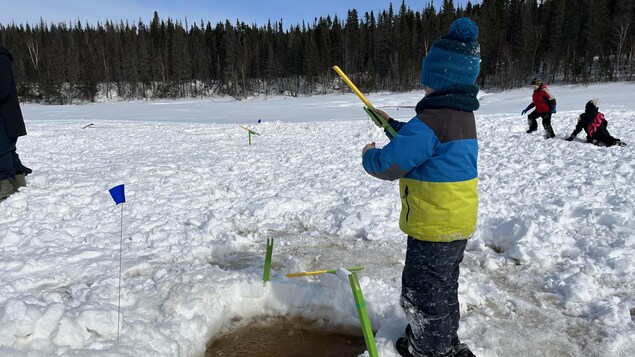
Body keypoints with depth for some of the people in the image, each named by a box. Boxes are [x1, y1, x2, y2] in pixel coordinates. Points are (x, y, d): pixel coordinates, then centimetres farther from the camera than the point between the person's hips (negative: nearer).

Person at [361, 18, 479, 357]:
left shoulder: (430, 120, -26)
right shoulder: (462, 114, 6)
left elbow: (389, 164, -23)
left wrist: (369, 155, -3)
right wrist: (393, 124, 20)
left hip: (433, 227, -10)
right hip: (458, 222, 10)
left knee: (422, 291, 10)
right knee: (443, 285, 26)